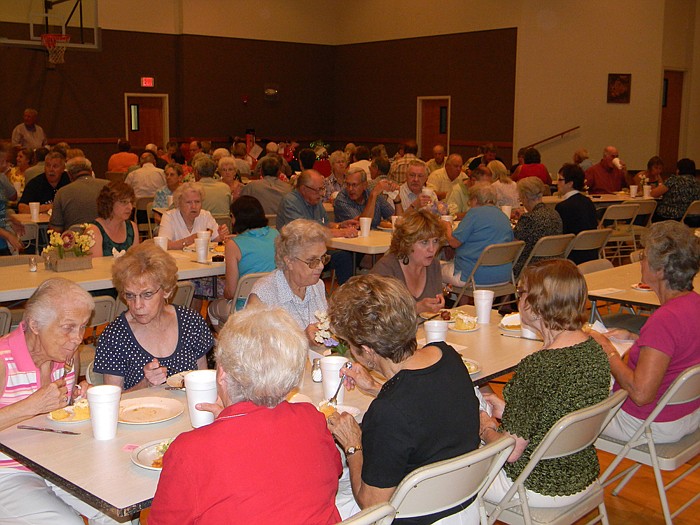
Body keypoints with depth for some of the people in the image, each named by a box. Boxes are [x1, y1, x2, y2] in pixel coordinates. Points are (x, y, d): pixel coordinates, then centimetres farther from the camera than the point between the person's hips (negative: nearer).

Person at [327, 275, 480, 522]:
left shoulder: (389, 414, -35)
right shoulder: (447, 354, -12)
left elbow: (371, 503, -21)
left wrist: (352, 446, -7)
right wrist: (375, 388, 13)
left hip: (417, 520, -7)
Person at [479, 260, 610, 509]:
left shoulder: (537, 367, -31)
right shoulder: (595, 348, -7)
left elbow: (511, 451, -23)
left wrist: (486, 428, -3)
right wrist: (508, 410, 12)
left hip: (541, 490, -7)